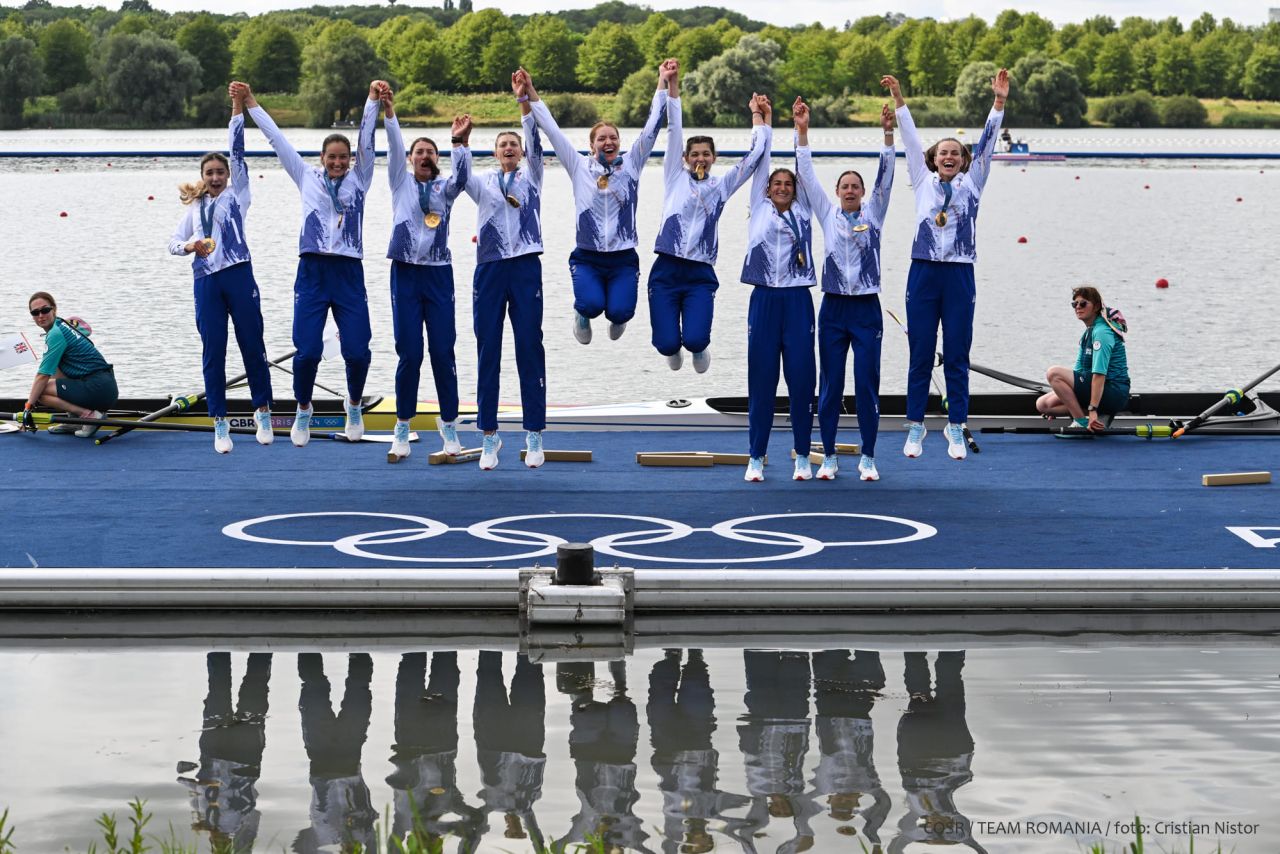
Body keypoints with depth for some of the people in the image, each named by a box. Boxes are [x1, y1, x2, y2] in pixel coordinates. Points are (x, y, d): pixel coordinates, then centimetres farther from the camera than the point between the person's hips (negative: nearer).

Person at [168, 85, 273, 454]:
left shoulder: (236, 195, 9)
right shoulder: (194, 209, 17)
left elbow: (237, 150, 1)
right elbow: (174, 241, 14)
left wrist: (238, 107, -6)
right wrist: (191, 246, -9)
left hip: (238, 275, -2)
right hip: (206, 281, 2)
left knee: (252, 346, 2)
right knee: (213, 353, 1)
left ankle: (263, 411, 16)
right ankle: (220, 423, 5)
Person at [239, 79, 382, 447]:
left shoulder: (358, 180, 10)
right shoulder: (308, 178, 11)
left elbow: (366, 140, 1)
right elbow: (277, 140, 11)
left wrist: (373, 100, -10)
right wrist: (251, 104, 9)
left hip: (349, 273, 0)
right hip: (312, 272, 0)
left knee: (357, 351, -6)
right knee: (307, 350, -8)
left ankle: (354, 406, 22)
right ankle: (303, 411, 17)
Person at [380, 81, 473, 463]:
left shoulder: (444, 189, 8)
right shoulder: (401, 183, 9)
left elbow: (462, 176, -13)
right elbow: (395, 149, -6)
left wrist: (460, 142, -30)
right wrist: (388, 113, -21)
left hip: (439, 273, 0)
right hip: (405, 272, 0)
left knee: (443, 351, -1)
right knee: (409, 353, -3)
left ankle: (449, 424, 10)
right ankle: (403, 428, 7)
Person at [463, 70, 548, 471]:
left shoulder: (531, 176, 11)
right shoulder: (482, 183, 12)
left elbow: (535, 141, -4)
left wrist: (525, 100, -18)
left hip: (525, 268, -1)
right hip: (489, 269, 1)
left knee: (530, 350, -1)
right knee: (488, 353, 1)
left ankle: (534, 435, 3)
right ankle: (489, 437, 6)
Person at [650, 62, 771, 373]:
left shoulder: (721, 186, 13)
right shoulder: (675, 177, 10)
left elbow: (754, 155, 12)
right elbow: (674, 131, 4)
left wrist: (757, 116, 16)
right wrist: (672, 86, -2)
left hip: (700, 276, 1)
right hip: (666, 271, 0)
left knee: (695, 339, -19)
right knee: (667, 344, -9)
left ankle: (698, 347, 21)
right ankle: (674, 348, 31)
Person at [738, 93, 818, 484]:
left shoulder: (803, 213, 11)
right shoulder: (760, 210, 9)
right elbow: (760, 162, 7)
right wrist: (764, 122, 4)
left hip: (798, 301, 1)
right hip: (764, 300, -1)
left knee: (802, 378, 0)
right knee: (761, 379, 1)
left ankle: (802, 455, 7)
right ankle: (756, 457, 6)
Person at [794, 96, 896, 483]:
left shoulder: (873, 214, 6)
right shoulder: (828, 214, 7)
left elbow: (885, 176, -4)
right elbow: (807, 175, 2)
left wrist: (888, 134, -16)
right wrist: (802, 132, -7)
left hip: (867, 309, 0)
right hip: (833, 308, 1)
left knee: (867, 385, 0)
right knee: (830, 386, 2)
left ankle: (868, 458, 7)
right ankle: (829, 457, 9)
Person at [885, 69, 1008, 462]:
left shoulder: (971, 185, 9)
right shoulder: (923, 182, 9)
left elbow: (987, 142, 3)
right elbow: (911, 139, 5)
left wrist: (999, 101, -6)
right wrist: (898, 99, -2)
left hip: (960, 275, 0)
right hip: (923, 273, 0)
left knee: (956, 356, 3)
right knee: (920, 355, 4)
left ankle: (956, 428, 8)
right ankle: (915, 425, 10)